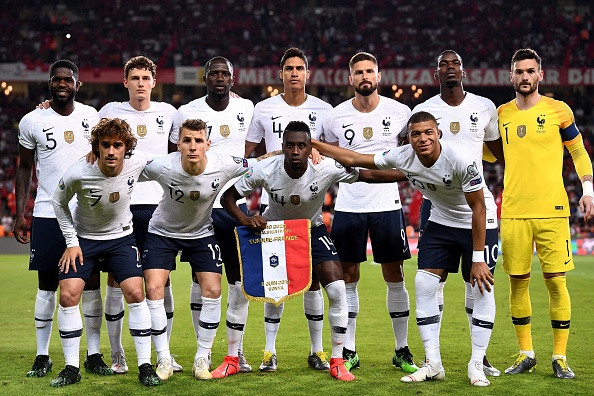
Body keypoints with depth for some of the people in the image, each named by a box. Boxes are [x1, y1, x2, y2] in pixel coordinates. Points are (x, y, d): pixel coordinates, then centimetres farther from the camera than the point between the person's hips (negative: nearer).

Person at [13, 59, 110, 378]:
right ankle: (42, 356, 11)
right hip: (48, 215, -1)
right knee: (47, 284, 3)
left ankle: (94, 354, 10)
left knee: (91, 283, 3)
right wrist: (19, 214, 1)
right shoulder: (32, 121, 0)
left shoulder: (91, 116, 5)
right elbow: (24, 169, 7)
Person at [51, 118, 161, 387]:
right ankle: (71, 368, 2)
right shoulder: (79, 173, -26)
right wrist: (71, 242, -8)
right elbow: (59, 203, -6)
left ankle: (145, 365, -1)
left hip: (121, 236, 1)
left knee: (135, 294, -12)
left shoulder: (137, 164, -22)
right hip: (83, 238, -1)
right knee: (68, 295, -11)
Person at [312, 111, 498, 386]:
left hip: (479, 223, -4)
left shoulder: (460, 160, -31)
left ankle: (476, 365, 1)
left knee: (482, 290, -9)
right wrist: (312, 144, -12)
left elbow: (478, 209, -23)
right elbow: (354, 159, -9)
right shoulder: (403, 157, -18)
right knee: (424, 284, -5)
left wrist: (478, 259, -22)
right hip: (441, 222, 5)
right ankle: (433, 364, 2)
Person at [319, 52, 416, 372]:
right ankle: (349, 351, 13)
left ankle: (402, 350, 13)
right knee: (348, 277, 4)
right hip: (348, 206, 1)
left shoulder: (399, 112, -1)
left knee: (395, 277, 4)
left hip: (387, 204, 0)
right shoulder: (336, 117, 0)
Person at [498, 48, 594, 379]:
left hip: (552, 210, -3)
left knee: (556, 281, -3)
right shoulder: (502, 114, 10)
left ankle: (560, 357, 7)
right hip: (513, 212, 3)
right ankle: (526, 354, 17)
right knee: (518, 283, 5)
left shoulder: (558, 110, 2)